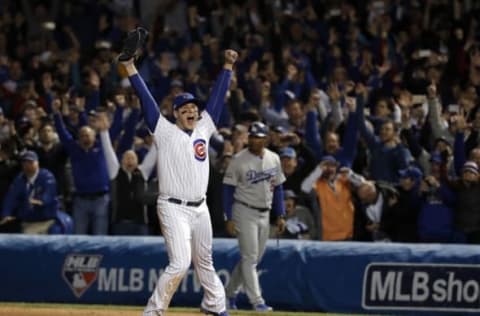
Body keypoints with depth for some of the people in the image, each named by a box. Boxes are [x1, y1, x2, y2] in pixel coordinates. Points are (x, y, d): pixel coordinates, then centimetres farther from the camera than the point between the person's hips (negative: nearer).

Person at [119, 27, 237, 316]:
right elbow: (146, 98, -10)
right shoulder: (166, 132, -4)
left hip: (200, 208, 6)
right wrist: (129, 67, -16)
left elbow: (218, 97, 14)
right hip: (174, 208, -6)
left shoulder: (204, 129, 10)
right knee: (180, 263, -17)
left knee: (205, 262, 20)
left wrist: (228, 66, 13)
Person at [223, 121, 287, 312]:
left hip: (264, 215, 6)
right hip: (245, 212, -6)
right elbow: (228, 189, -7)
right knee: (249, 257, -9)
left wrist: (280, 216, 8)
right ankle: (257, 301, -11)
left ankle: (230, 293, 25)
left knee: (254, 258, 11)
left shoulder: (274, 159, 5)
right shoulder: (239, 160, -9)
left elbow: (278, 188, 13)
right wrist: (229, 219, -13)